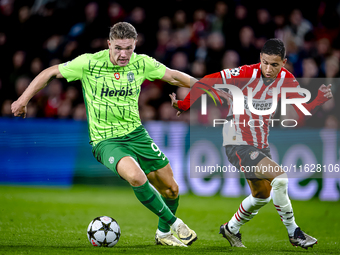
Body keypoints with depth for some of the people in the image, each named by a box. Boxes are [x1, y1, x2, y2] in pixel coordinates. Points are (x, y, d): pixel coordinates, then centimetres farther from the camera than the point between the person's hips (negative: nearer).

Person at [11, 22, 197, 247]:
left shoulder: (142, 63, -4)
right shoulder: (89, 63, -13)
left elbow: (174, 76, 10)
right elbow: (50, 73, -3)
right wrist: (24, 99, -1)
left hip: (136, 134, 5)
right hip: (105, 141, -5)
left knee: (171, 189, 5)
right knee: (135, 176, -33)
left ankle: (164, 233, 35)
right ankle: (174, 224, -13)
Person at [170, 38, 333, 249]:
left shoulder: (287, 80, -6)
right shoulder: (245, 74, -23)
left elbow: (300, 112, -2)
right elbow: (205, 82, -20)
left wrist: (320, 100, -19)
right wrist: (185, 105, -25)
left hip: (261, 144, 8)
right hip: (238, 144, -8)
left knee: (262, 196, 21)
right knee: (280, 177, -23)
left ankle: (231, 229, 44)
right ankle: (293, 233, -9)